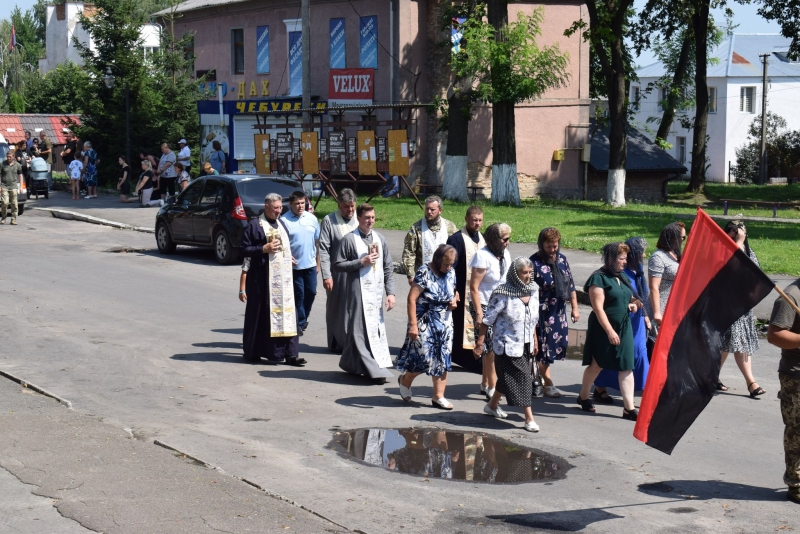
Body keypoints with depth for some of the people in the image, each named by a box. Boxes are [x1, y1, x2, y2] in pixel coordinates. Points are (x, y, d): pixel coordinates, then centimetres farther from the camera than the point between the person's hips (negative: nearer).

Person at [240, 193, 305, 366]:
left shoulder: (281, 224, 16)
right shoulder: (255, 224, -6)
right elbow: (244, 250, -8)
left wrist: (288, 257, 13)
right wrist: (264, 249, -18)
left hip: (283, 276, 6)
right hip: (263, 277, -6)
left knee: (287, 312, 0)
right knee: (261, 313, 0)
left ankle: (290, 353, 0)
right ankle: (252, 352, 11)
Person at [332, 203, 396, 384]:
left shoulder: (380, 239, 10)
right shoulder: (350, 239, -4)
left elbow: (388, 268, 11)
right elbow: (337, 265, -5)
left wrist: (390, 293, 3)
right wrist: (361, 262, -13)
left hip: (377, 292, 5)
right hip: (358, 292, -5)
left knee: (377, 329, 8)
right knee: (362, 330, -7)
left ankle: (351, 364, 20)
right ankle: (375, 369, -6)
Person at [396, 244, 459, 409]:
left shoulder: (451, 273, 4)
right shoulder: (424, 273, -16)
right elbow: (412, 299, -18)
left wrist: (455, 300, -2)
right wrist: (413, 324, -22)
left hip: (445, 323, 6)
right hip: (425, 323, -6)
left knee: (442, 360, 4)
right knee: (424, 358, -5)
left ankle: (438, 397, 11)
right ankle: (405, 380, 24)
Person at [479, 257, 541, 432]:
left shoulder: (533, 290, 3)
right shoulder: (503, 294, -17)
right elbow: (488, 319, -12)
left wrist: (534, 340, 18)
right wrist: (480, 340, -13)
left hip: (526, 344, 7)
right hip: (508, 345, -7)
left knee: (507, 379, 18)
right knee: (521, 378, -9)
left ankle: (492, 405, 39)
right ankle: (529, 419, -6)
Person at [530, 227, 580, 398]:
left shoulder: (562, 259, 7)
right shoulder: (534, 263, -14)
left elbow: (570, 285, 15)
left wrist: (574, 307, 14)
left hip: (559, 313, 7)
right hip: (542, 314, -7)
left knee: (554, 346, 11)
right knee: (543, 347, 2)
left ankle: (539, 377, 25)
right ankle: (548, 384, 11)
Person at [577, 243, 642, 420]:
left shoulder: (622, 277, 11)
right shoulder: (599, 278, -14)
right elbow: (598, 308, -19)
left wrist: (631, 305, 3)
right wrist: (610, 331, -25)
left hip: (624, 328, 7)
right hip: (604, 329, -7)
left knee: (626, 367, 1)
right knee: (597, 365, 9)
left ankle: (629, 408, 1)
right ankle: (584, 397, 31)